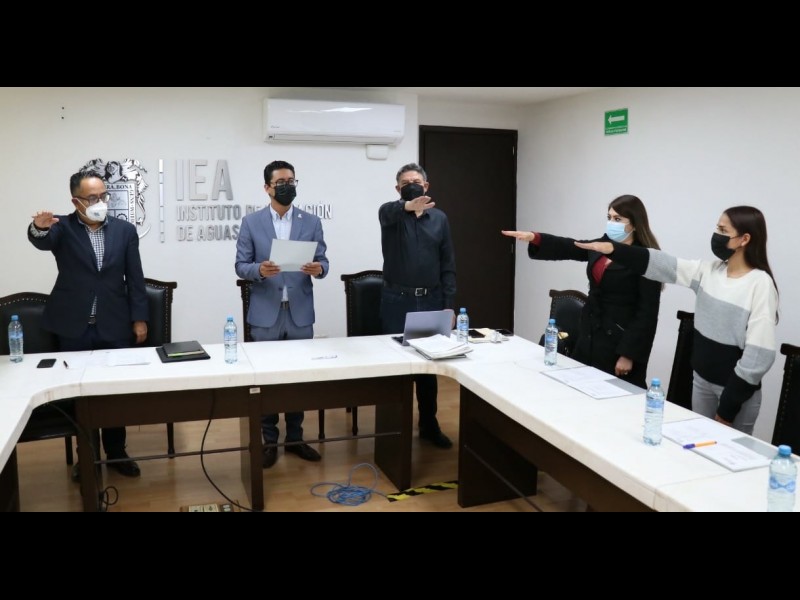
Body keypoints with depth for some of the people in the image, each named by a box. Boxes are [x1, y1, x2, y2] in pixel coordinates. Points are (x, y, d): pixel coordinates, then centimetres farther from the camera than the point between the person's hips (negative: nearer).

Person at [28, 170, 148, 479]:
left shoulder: (125, 230, 3)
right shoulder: (63, 227, -1)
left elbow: (135, 279, 3)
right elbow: (42, 241, -24)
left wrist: (139, 318, 1)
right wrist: (40, 227, -47)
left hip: (114, 326, 1)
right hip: (74, 327, -1)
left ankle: (116, 453, 24)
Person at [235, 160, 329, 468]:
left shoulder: (311, 221, 6)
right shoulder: (251, 222, 2)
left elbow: (323, 262, 3)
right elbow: (241, 266, 0)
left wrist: (318, 269, -20)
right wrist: (259, 270, -21)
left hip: (300, 312, 1)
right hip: (265, 313, -1)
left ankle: (295, 438, 24)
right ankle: (269, 441, 20)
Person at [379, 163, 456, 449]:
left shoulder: (440, 218, 7)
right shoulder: (391, 213, -1)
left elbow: (448, 265, 6)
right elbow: (388, 211, -29)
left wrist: (448, 304, 0)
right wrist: (408, 206, -52)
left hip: (431, 300, 3)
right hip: (397, 301, -2)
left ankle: (429, 425, 25)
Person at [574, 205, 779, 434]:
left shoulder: (760, 284, -17)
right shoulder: (709, 270, 2)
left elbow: (759, 354, -19)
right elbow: (662, 264, -4)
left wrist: (728, 408, -18)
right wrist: (613, 249, -17)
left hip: (736, 388, -6)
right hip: (701, 380, 6)